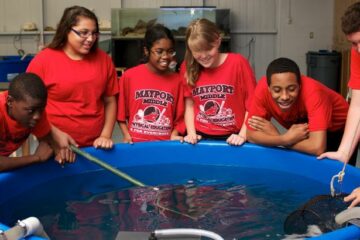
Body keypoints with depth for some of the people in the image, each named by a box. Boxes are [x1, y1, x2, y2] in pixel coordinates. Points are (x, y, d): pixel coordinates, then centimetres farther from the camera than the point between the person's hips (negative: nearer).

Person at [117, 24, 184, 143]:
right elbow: (121, 112, 4)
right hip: (135, 143, -1)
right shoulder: (129, 76, -3)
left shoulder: (177, 80, -1)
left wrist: (173, 136, -10)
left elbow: (179, 117, 4)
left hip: (165, 144, 1)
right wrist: (127, 136, -4)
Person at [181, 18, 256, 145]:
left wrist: (242, 135, -10)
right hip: (200, 138, 2)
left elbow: (252, 104, -3)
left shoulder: (238, 63, -6)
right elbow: (189, 105, 9)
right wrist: (191, 134, -2)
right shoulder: (187, 67, 2)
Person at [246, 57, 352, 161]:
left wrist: (276, 136, -33)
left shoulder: (312, 92, -38)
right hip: (298, 130, 3)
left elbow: (317, 147, -44)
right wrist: (286, 138, -36)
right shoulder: (263, 88, -27)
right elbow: (251, 134, -23)